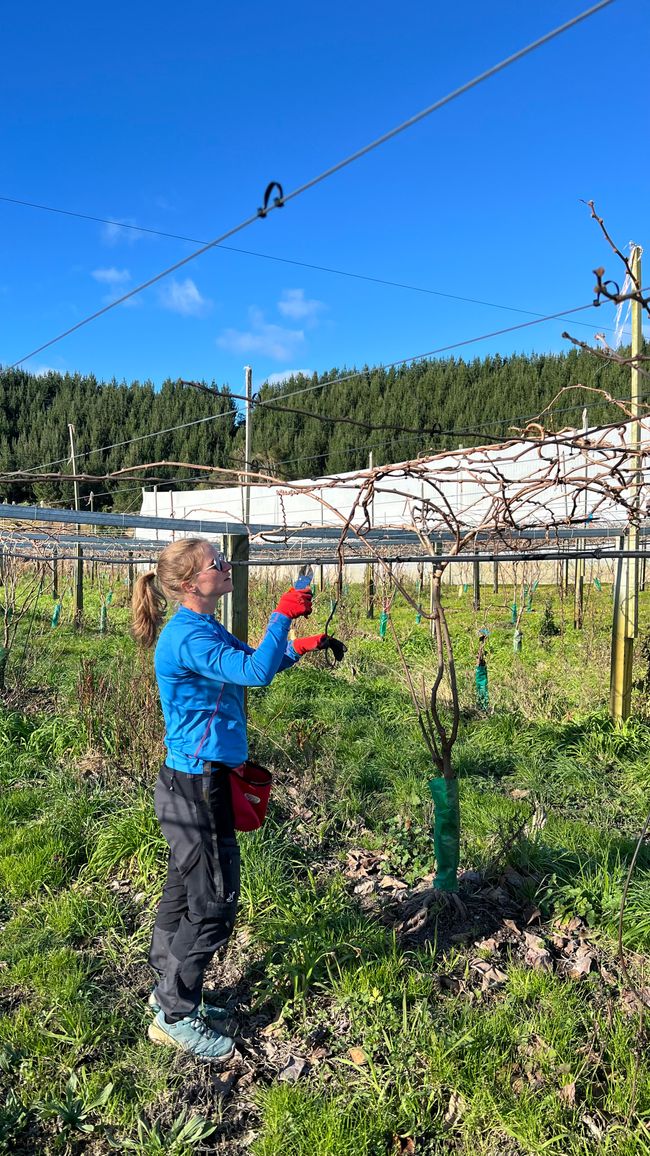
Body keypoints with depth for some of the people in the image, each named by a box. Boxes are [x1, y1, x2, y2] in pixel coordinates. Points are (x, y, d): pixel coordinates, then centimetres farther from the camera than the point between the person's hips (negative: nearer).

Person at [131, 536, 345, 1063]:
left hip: (192, 784, 10)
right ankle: (176, 1015, 18)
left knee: (185, 891, 20)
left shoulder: (205, 628, 9)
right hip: (197, 787, -10)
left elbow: (252, 661, 23)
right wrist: (283, 615, -25)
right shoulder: (188, 637, -23)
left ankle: (169, 992, 37)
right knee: (214, 901, 2)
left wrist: (301, 645, 11)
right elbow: (255, 673, -34)